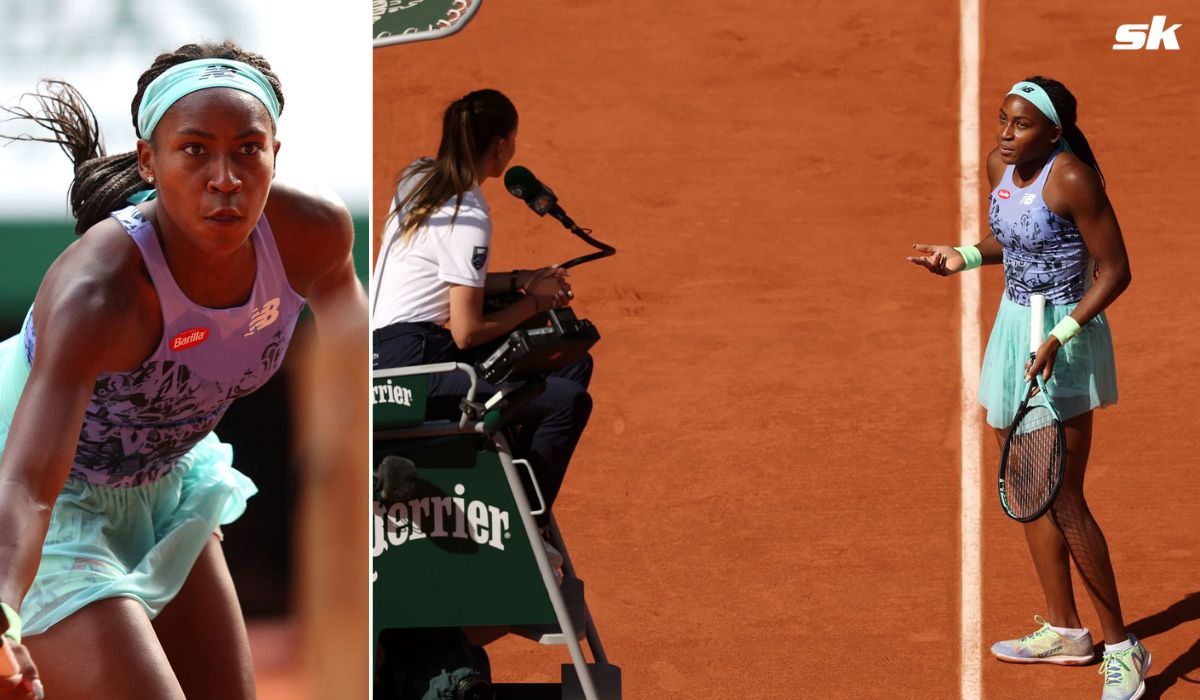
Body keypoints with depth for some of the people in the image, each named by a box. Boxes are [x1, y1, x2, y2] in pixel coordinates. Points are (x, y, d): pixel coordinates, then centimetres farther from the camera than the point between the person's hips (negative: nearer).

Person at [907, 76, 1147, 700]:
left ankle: (1121, 647, 4)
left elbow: (1115, 269, -19)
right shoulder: (1000, 164, 0)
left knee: (1064, 502, -6)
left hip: (1064, 341, -8)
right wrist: (962, 257, 1)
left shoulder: (1071, 178, -23)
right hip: (1013, 329, 8)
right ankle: (1063, 630, 26)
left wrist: (1062, 335, -26)